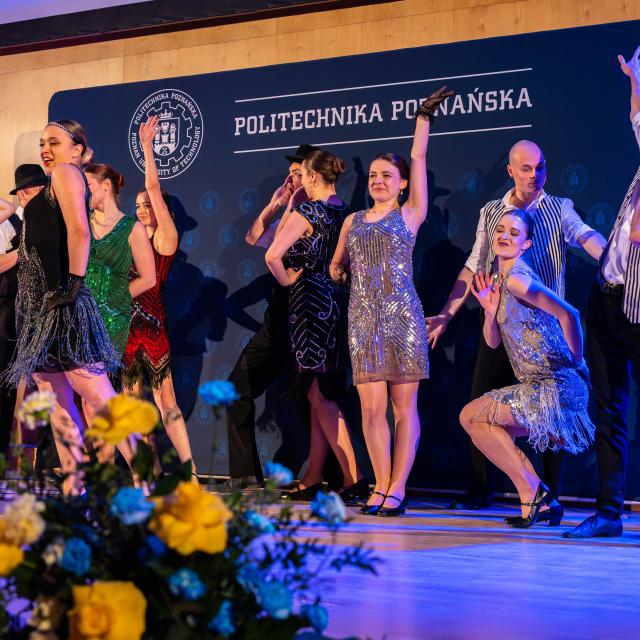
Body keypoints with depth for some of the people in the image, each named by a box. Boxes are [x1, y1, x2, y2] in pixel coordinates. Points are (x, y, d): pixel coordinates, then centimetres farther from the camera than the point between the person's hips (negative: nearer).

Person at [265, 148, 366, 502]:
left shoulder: (306, 212, -13)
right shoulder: (342, 211, 10)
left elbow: (273, 254, -22)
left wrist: (286, 279, -6)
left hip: (309, 299, -8)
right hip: (334, 299, 8)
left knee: (319, 395, -6)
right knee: (321, 395, 11)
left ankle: (353, 477, -12)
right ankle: (312, 479, 17)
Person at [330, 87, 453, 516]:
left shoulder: (410, 215, 6)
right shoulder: (353, 221, 17)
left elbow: (419, 159, 3)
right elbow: (337, 264, 27)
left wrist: (425, 117, 5)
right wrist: (337, 270, 8)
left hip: (402, 318, -3)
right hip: (363, 320, 4)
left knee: (404, 405, -2)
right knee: (371, 406, 1)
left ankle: (397, 488, 0)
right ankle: (381, 486, 8)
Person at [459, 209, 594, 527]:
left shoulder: (517, 278, -14)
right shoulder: (498, 280, 15)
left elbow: (568, 314, -23)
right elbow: (493, 342, 15)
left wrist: (576, 363, -12)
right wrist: (490, 309, -2)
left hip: (555, 386, -10)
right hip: (538, 385, 10)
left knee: (472, 416, -8)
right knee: (475, 421, 18)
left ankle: (533, 493, -5)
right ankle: (542, 501, 12)